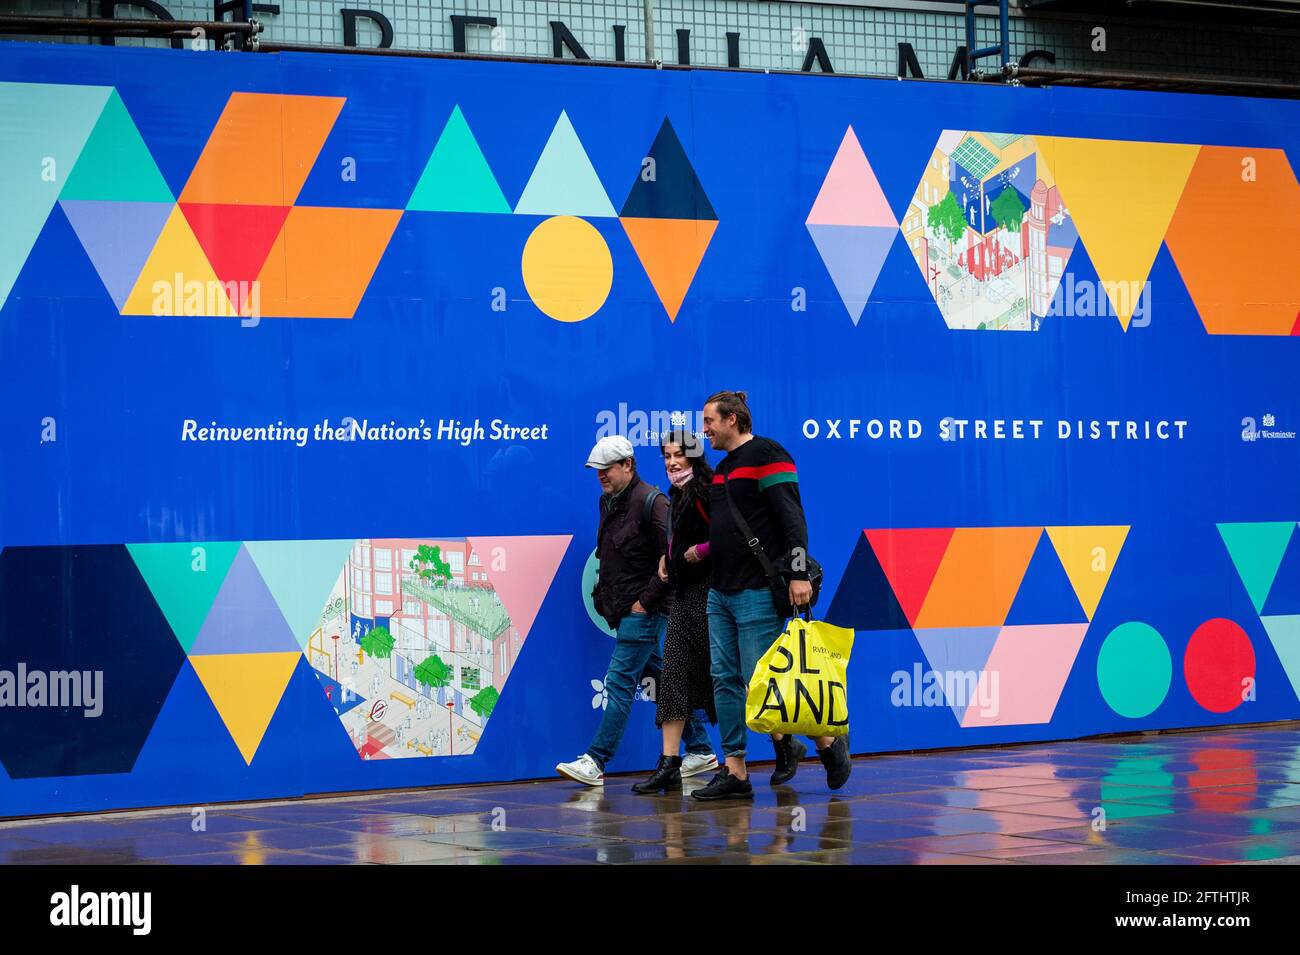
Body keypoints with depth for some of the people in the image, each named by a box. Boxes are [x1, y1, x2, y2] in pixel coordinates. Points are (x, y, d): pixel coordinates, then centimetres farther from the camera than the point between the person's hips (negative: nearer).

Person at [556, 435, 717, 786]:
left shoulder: (650, 502, -13)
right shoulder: (608, 501, 15)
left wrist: (646, 600, -16)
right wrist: (602, 596, 17)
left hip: (642, 612, -9)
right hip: (623, 612, 9)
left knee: (620, 684, -10)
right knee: (662, 680, 12)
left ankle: (595, 763, -12)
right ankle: (700, 750, 20)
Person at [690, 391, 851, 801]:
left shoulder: (766, 455, -10)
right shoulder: (724, 466, 18)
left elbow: (791, 517, -17)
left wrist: (799, 573, -23)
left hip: (757, 593, -9)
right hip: (721, 593, 9)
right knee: (725, 680, 4)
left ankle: (829, 743, 7)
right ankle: (735, 773, 6)